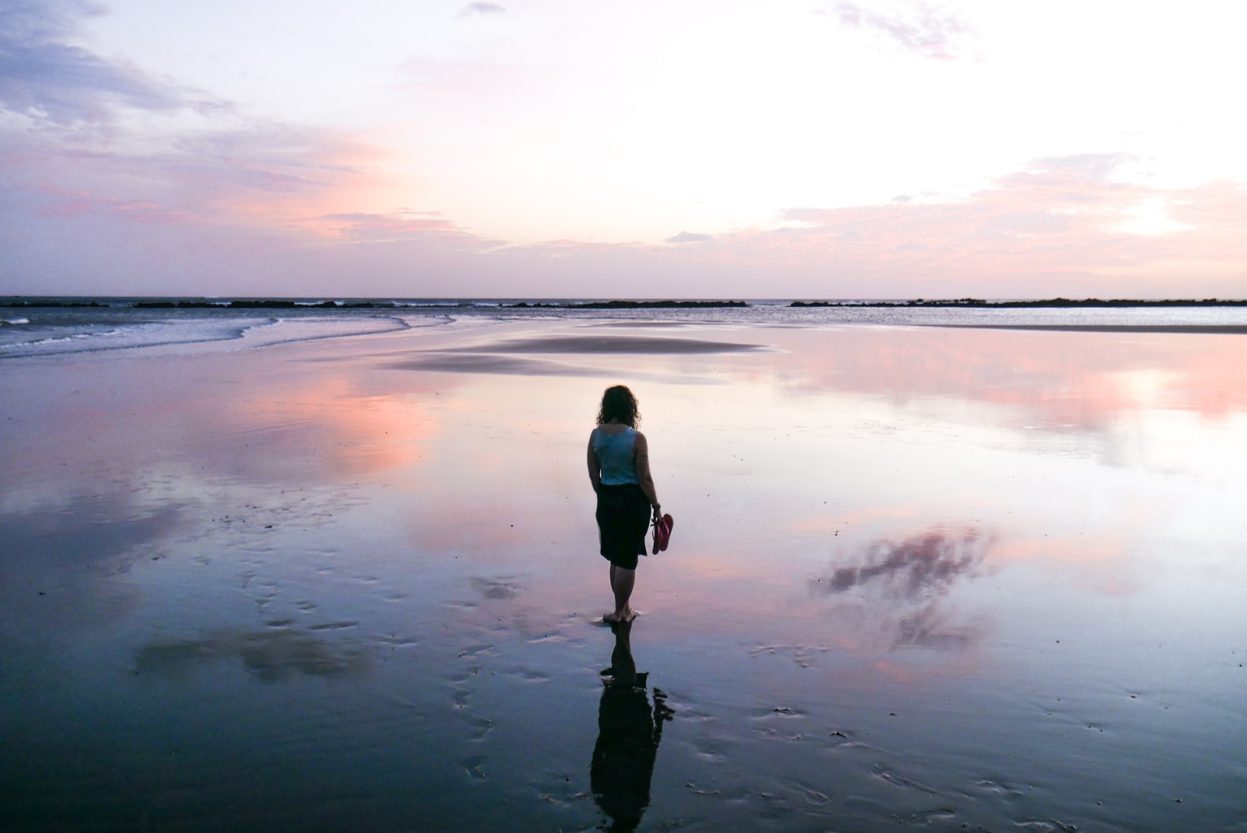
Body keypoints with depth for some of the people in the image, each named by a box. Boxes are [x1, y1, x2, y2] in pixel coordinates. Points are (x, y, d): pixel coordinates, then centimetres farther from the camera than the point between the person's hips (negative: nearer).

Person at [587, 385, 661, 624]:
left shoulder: (595, 436, -3)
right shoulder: (637, 439, -16)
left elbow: (593, 476, 4)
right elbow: (645, 479, -12)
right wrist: (656, 506, 0)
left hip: (607, 500, 5)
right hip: (633, 501, -5)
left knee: (616, 557, 18)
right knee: (627, 559, 7)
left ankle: (624, 608, 29)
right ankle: (620, 611, 15)